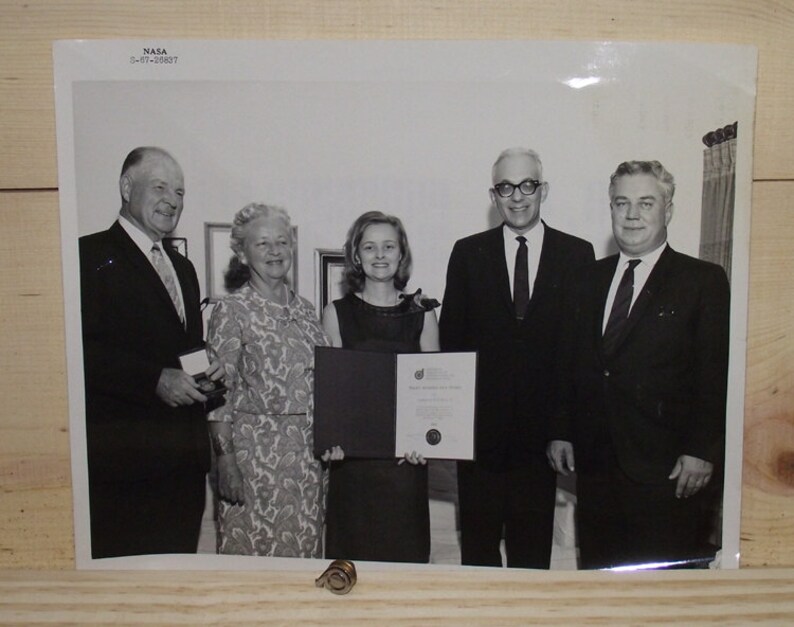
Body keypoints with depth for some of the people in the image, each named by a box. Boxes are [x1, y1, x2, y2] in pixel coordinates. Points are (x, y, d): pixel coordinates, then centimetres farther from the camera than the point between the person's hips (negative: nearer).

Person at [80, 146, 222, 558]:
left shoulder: (183, 268, 20)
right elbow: (82, 350, -15)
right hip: (122, 458, -7)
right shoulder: (91, 256, -5)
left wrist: (207, 370, 5)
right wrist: (155, 380, -20)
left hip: (184, 461, 7)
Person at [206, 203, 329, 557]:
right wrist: (225, 462, -14)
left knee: (305, 547, 12)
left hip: (307, 453, 5)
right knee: (253, 545, 3)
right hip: (254, 449, -5)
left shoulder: (304, 309, 10)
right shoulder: (231, 310, -6)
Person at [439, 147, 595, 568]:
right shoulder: (468, 253, 4)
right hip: (481, 421, 1)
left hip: (543, 422, 0)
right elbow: (451, 336, 3)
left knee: (534, 545, 12)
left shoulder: (576, 254, 3)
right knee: (478, 540, 12)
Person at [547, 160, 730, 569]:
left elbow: (715, 376, -5)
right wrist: (561, 432, 8)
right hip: (595, 464, 4)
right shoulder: (589, 280, 12)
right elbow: (568, 364, 13)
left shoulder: (704, 281, -1)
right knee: (597, 574, 12)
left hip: (666, 472, -4)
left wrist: (702, 451, -11)